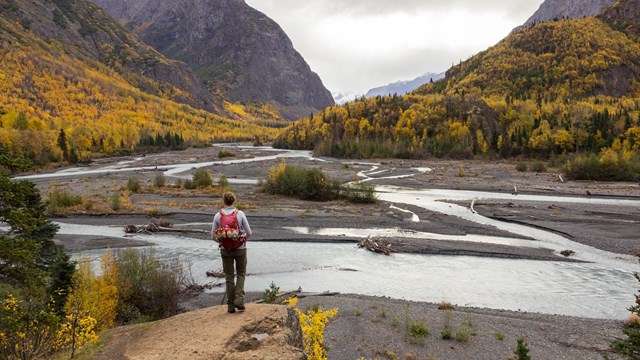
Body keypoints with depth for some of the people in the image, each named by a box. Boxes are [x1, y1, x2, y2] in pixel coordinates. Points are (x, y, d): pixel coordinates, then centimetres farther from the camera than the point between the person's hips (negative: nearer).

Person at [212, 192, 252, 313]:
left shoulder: (218, 216, -5)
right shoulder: (240, 214, -8)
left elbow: (213, 236, 0)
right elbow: (248, 232, -3)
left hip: (225, 250, 1)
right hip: (240, 249, -1)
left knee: (229, 276, 12)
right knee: (241, 273, 16)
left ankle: (231, 305, 12)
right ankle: (239, 300, -1)